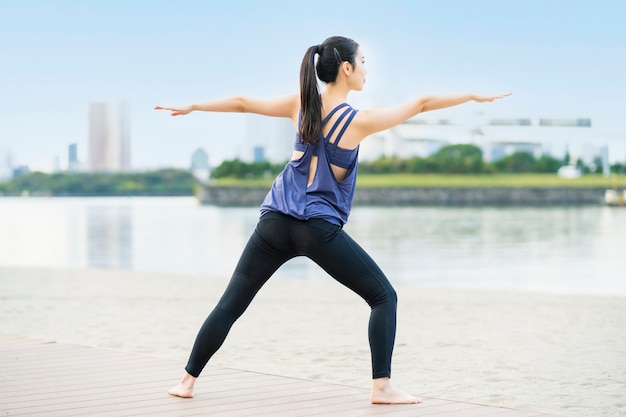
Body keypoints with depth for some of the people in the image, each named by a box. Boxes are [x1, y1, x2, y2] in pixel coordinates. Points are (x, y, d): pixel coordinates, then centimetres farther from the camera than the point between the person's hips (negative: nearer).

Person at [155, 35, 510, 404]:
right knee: (384, 297, 6)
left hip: (275, 222, 5)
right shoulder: (359, 121, -7)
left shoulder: (300, 105, 6)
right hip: (320, 230, -5)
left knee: (230, 305, 11)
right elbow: (422, 104, -3)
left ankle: (188, 380, 12)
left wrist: (192, 107, 26)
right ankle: (383, 386, -3)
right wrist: (473, 96, 6)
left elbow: (243, 103, 14)